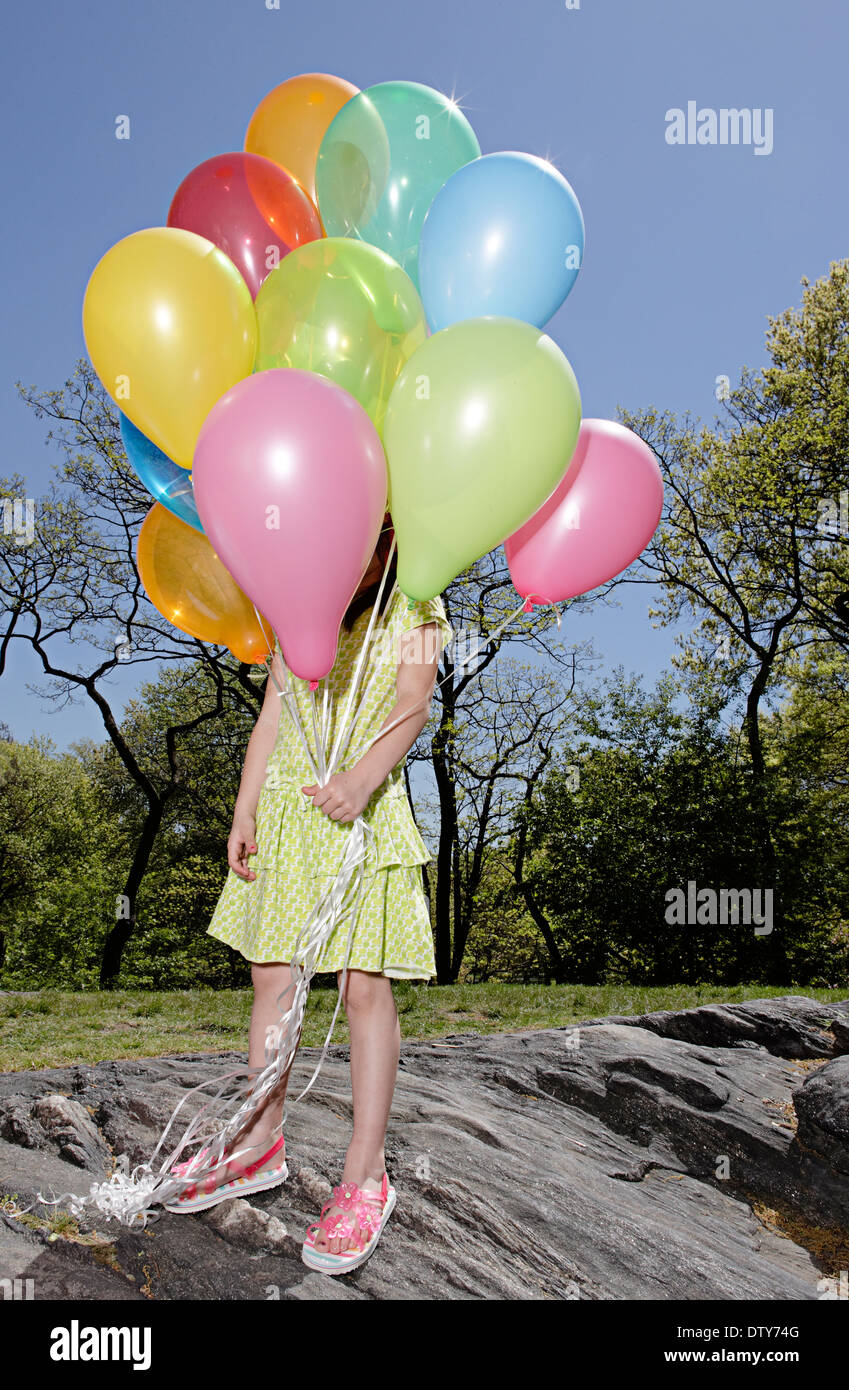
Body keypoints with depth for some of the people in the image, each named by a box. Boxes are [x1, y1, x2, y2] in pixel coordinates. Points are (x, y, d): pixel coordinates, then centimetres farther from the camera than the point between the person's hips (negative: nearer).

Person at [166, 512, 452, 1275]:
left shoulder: (412, 606, 2)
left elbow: (414, 702, -14)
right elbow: (273, 711, 13)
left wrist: (364, 774, -32)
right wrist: (245, 810, 5)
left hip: (364, 810, -5)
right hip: (286, 806, 5)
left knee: (365, 985, -5)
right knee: (270, 976, 8)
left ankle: (366, 1174, 6)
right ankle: (262, 1144, 25)